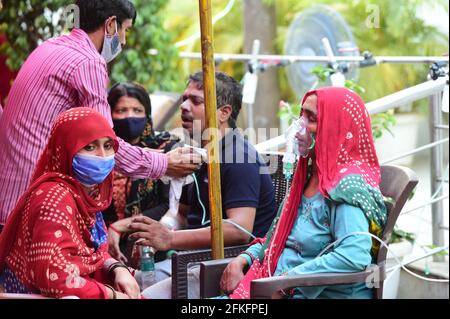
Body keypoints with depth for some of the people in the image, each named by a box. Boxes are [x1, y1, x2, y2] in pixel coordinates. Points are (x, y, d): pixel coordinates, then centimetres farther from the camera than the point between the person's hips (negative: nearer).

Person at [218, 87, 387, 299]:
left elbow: (355, 255, -28)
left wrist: (284, 282, -23)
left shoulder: (346, 186, -15)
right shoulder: (309, 176, 13)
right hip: (282, 291, 8)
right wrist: (243, 260, 7)